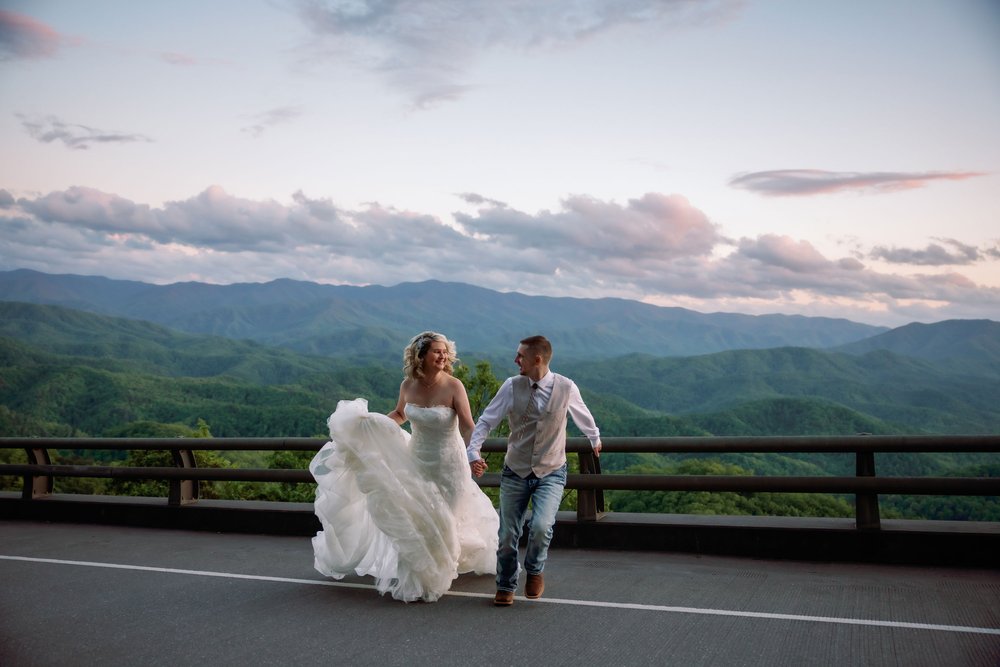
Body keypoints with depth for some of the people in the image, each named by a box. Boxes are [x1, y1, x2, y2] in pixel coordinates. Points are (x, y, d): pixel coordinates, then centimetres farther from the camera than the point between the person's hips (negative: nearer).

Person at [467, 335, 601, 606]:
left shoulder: (566, 387, -11)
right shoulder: (511, 387, -10)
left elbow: (583, 415, 10)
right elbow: (486, 421, -4)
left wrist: (595, 439, 27)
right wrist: (473, 452, -18)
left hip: (551, 473, -1)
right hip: (515, 472, 2)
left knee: (541, 526, -22)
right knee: (508, 534, 6)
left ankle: (534, 570, 11)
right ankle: (505, 586, 32)